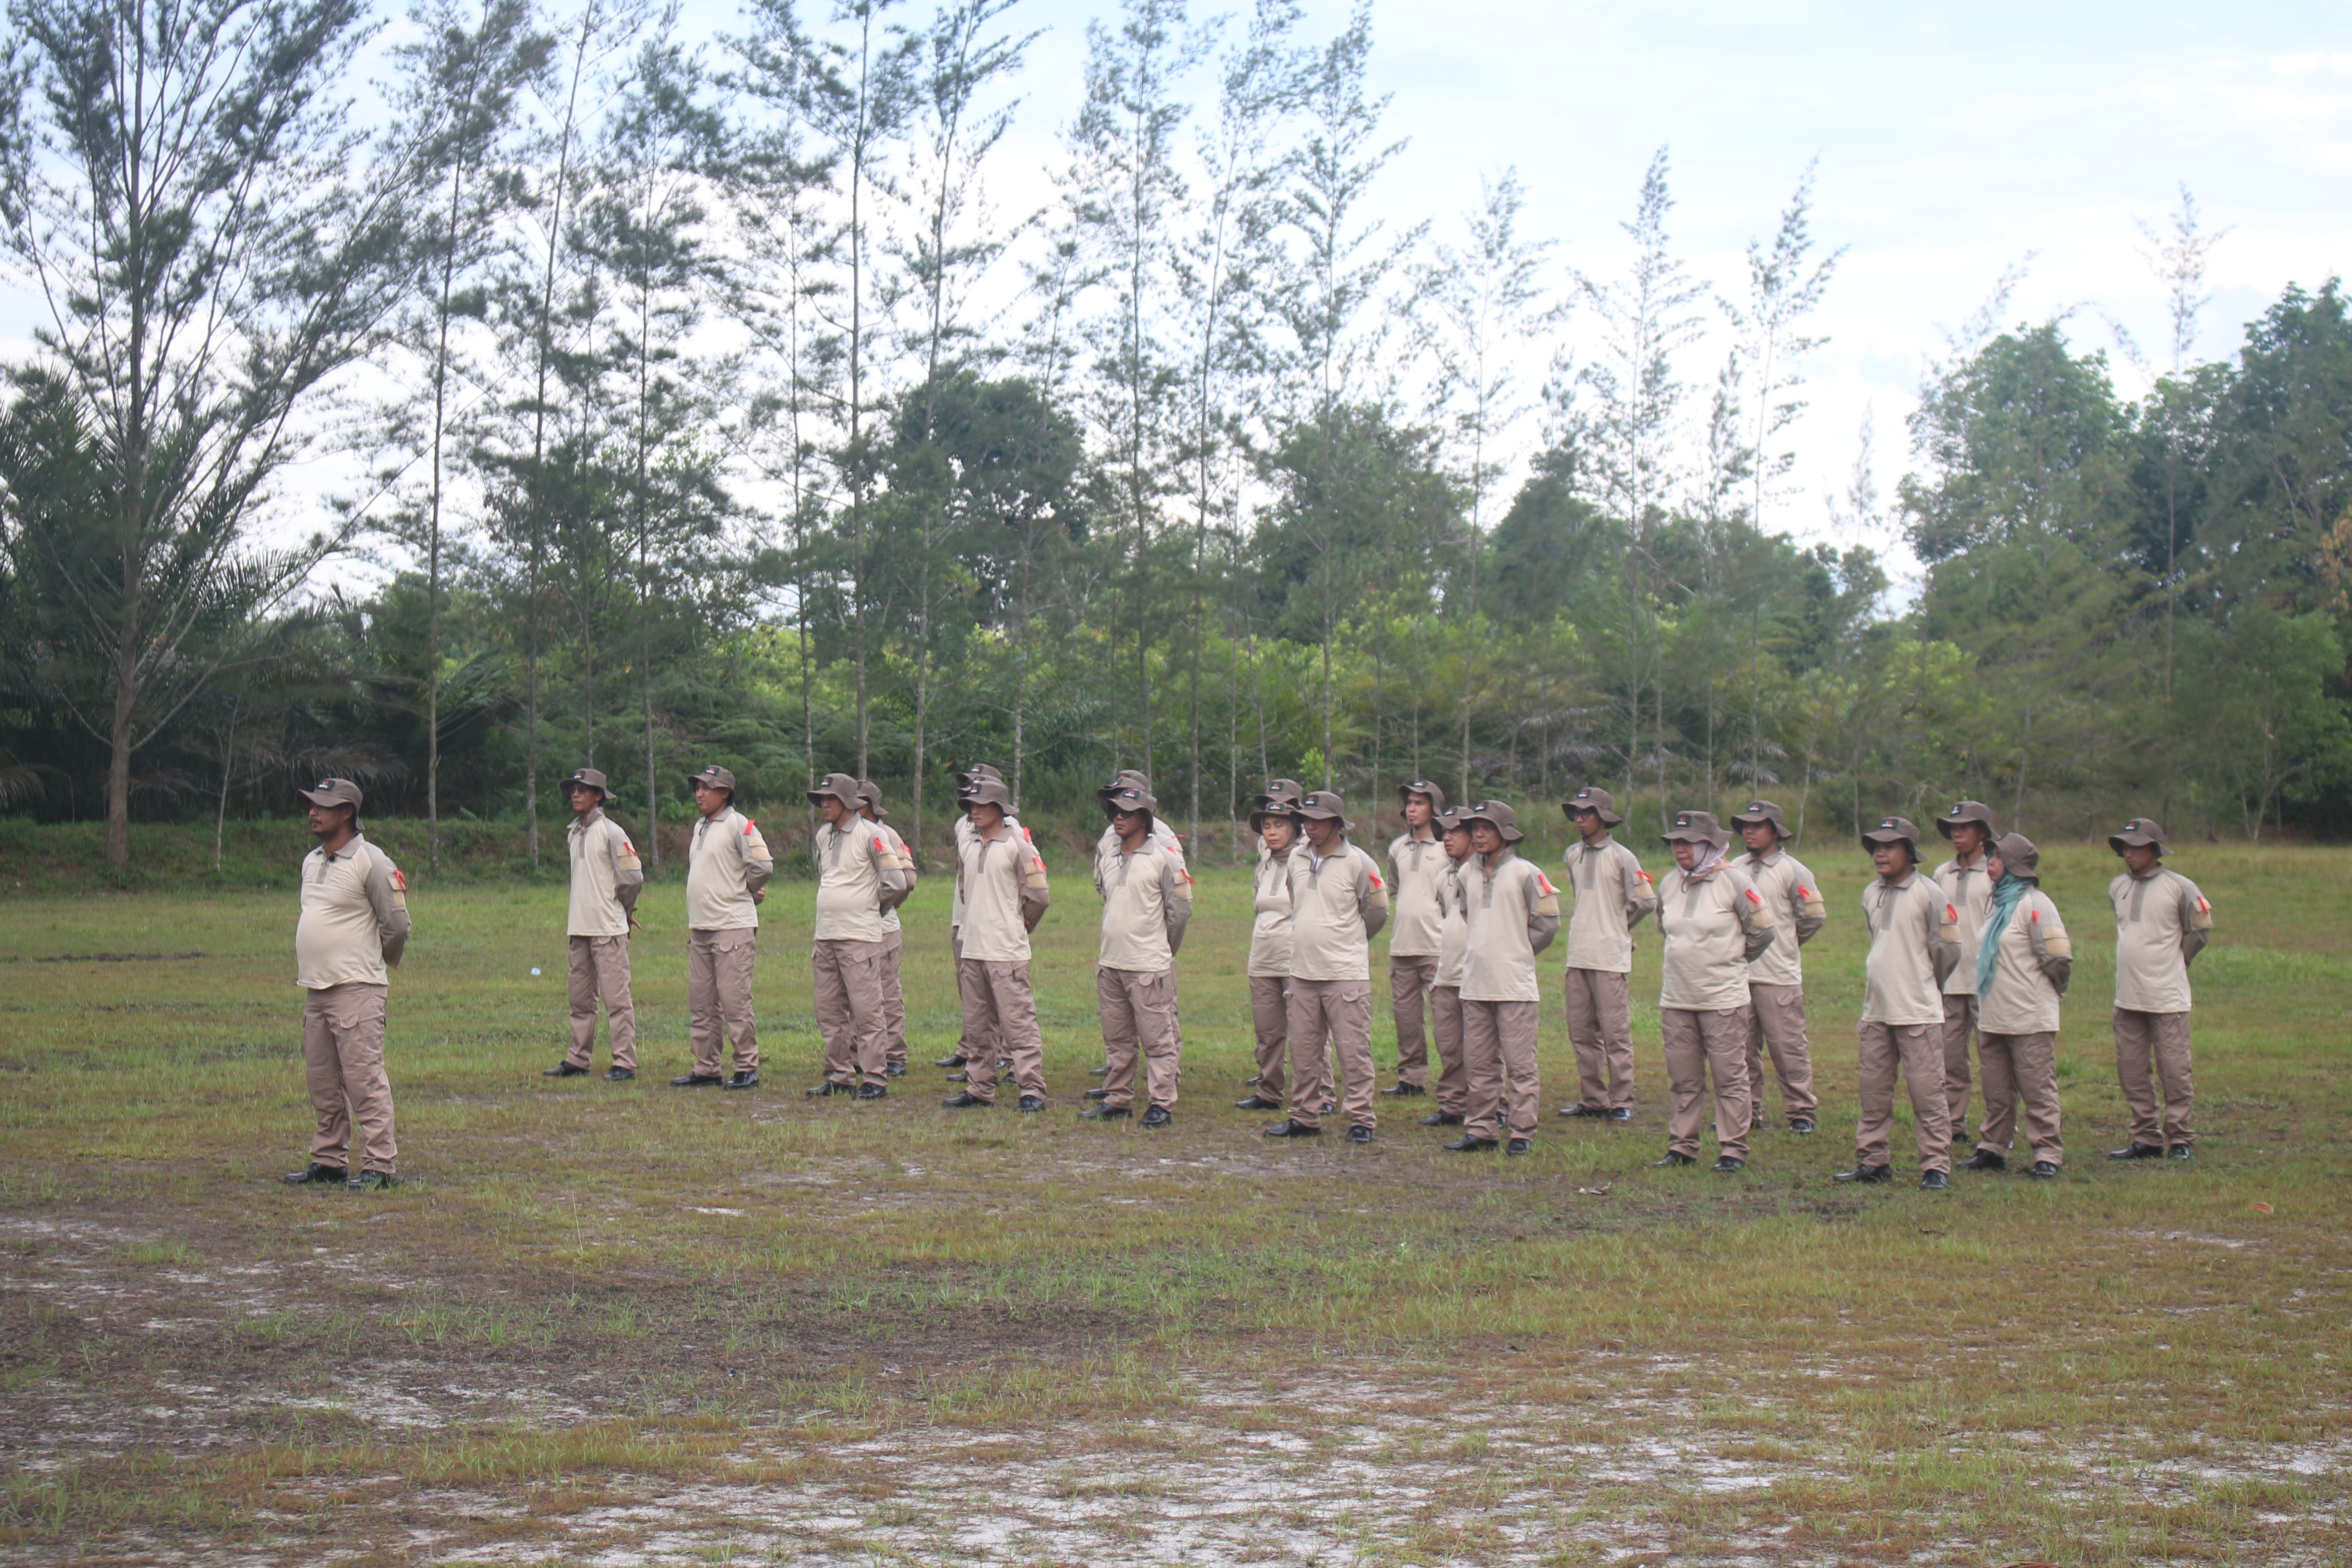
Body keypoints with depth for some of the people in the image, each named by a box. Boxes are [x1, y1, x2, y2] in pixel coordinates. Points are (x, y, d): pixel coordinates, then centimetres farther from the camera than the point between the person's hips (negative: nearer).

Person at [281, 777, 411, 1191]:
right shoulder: (311, 862, 16)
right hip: (315, 988, 9)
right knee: (321, 1082, 12)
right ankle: (328, 1162, 19)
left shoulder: (370, 862, -11)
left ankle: (380, 1165, -9)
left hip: (356, 989, -9)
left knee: (364, 1078, -10)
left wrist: (378, 962, 3)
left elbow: (397, 924, -11)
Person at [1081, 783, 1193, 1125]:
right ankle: (1117, 1099, 20)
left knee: (1158, 1038, -3)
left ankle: (1161, 1104, 0)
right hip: (1110, 964, 7)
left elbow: (1181, 910, -3)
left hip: (1149, 966, -7)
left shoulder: (1164, 859, -8)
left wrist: (1162, 949, 7)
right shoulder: (1106, 859, 11)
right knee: (1116, 1039, 12)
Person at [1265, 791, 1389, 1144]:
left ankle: (1361, 1120, 2)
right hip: (1303, 971, 6)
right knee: (1304, 1052, 10)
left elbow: (1377, 912, 2)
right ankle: (1305, 1117, 18)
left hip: (1346, 973, -6)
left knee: (1353, 1050, -4)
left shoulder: (1358, 862, -6)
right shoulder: (1297, 859, 10)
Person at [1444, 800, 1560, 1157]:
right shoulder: (1466, 874, 11)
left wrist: (1518, 952, 3)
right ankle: (1481, 1129, 15)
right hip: (1475, 983, 6)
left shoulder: (1525, 873, -5)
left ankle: (1521, 1132, 1)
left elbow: (1548, 923, -2)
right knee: (1479, 1063, 9)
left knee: (1519, 1063, -3)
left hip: (1515, 985, -6)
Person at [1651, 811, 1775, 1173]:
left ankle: (1733, 1150, 3)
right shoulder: (1670, 884, 9)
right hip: (1676, 1000, 5)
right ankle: (1681, 1146, 16)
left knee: (1729, 1078, -2)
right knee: (1682, 1079, 9)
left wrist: (1733, 960, 8)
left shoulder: (1732, 881, -8)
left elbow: (1765, 928, -3)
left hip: (1723, 998, -5)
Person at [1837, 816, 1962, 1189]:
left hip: (1918, 1012, -7)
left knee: (1927, 1090, -5)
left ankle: (1936, 1166, -2)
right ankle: (1873, 1161, 17)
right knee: (1874, 1090, 9)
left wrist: (1927, 985, 8)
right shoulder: (1871, 895, 12)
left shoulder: (1926, 893, -8)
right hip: (1876, 1010, 7)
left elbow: (1948, 948, -3)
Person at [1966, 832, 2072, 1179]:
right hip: (1992, 1017, 8)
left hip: (2030, 1018, -8)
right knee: (1997, 1092, 14)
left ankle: (2047, 1154, 2)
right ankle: (1993, 1148, 22)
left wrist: (2051, 989, 0)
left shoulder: (2034, 904, -12)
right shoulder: (1995, 902, 15)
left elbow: (2059, 955, -15)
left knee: (2038, 1089, -3)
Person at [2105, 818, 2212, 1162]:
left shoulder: (2179, 887, -6)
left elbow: (2201, 932, 2)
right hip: (2127, 998, 6)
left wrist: (2172, 962, 5)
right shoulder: (2118, 888, 10)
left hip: (2168, 998, -6)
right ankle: (2146, 1139, 15)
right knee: (2132, 1072, 7)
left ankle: (2179, 1139, 5)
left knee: (2174, 1070, -3)